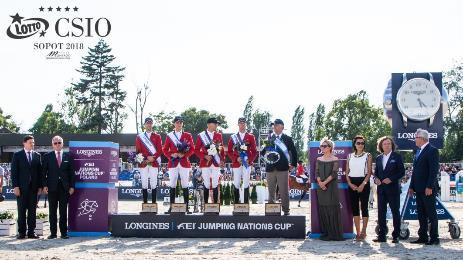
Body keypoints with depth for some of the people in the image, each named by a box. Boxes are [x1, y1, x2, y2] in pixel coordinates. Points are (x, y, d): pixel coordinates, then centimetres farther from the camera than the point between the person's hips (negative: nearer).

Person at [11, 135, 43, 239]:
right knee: (21, 211, 1)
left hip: (33, 187, 3)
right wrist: (15, 186, -9)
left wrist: (40, 186, 3)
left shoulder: (37, 155, 11)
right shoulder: (17, 155, 3)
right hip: (21, 187, -2)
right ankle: (21, 232, 6)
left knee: (32, 211, 4)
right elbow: (14, 171, -1)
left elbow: (40, 171, 10)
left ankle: (31, 232, 8)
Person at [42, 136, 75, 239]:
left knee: (63, 211, 3)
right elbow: (44, 172, 3)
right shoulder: (47, 156, 6)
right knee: (52, 211, 3)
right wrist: (44, 185, -6)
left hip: (64, 187, 0)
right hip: (52, 187, 0)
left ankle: (64, 232, 8)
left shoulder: (68, 156, 8)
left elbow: (71, 172, 7)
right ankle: (53, 232, 9)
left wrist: (72, 186, 0)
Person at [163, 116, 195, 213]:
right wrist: (171, 155, -10)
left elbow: (192, 149, 3)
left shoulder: (188, 135, 8)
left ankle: (186, 207, 2)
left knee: (185, 185, -1)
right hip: (173, 163, 1)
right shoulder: (169, 136, 9)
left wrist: (184, 155, -12)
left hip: (184, 163, 0)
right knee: (172, 185, 1)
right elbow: (165, 149, 8)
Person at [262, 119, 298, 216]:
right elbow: (262, 151, 8)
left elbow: (294, 152, 9)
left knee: (284, 191, -2)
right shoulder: (268, 138, 8)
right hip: (270, 168, 3)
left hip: (283, 168, -3)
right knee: (271, 191, 9)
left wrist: (293, 164, 7)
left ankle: (286, 211, 5)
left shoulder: (287, 139, 3)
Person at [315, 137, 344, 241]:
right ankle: (325, 233, 9)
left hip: (332, 187, -4)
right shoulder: (319, 160, 12)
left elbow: (334, 173, -9)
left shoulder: (335, 160, -1)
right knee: (322, 210, 3)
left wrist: (325, 182, -18)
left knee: (333, 209, -6)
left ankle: (335, 233, -2)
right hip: (321, 187, 4)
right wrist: (319, 182, -11)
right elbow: (316, 173, 6)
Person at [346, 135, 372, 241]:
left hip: (363, 183, -3)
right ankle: (358, 232, 9)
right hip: (352, 184, 3)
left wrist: (363, 185, -14)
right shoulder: (350, 156, 11)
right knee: (354, 208, 4)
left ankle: (363, 232, 0)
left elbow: (369, 172, -4)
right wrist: (350, 184, -5)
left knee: (364, 207, -4)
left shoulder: (367, 156, 3)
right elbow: (347, 172, 10)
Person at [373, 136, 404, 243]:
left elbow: (402, 172, -5)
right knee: (381, 211, 5)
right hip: (381, 188, 5)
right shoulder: (379, 158, 13)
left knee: (395, 211, 1)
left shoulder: (397, 157, 0)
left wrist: (391, 179, -15)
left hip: (393, 188, -4)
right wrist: (376, 179, -5)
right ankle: (382, 235, 10)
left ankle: (396, 235, 7)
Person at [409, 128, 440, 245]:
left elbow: (434, 170, -16)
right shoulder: (418, 151, 17)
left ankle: (434, 238, 4)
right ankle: (422, 237, 16)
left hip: (428, 189, -9)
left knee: (431, 213, -2)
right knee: (421, 214, 11)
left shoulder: (432, 150, -10)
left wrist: (429, 187, -21)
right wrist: (412, 186, 14)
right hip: (419, 189, 9)